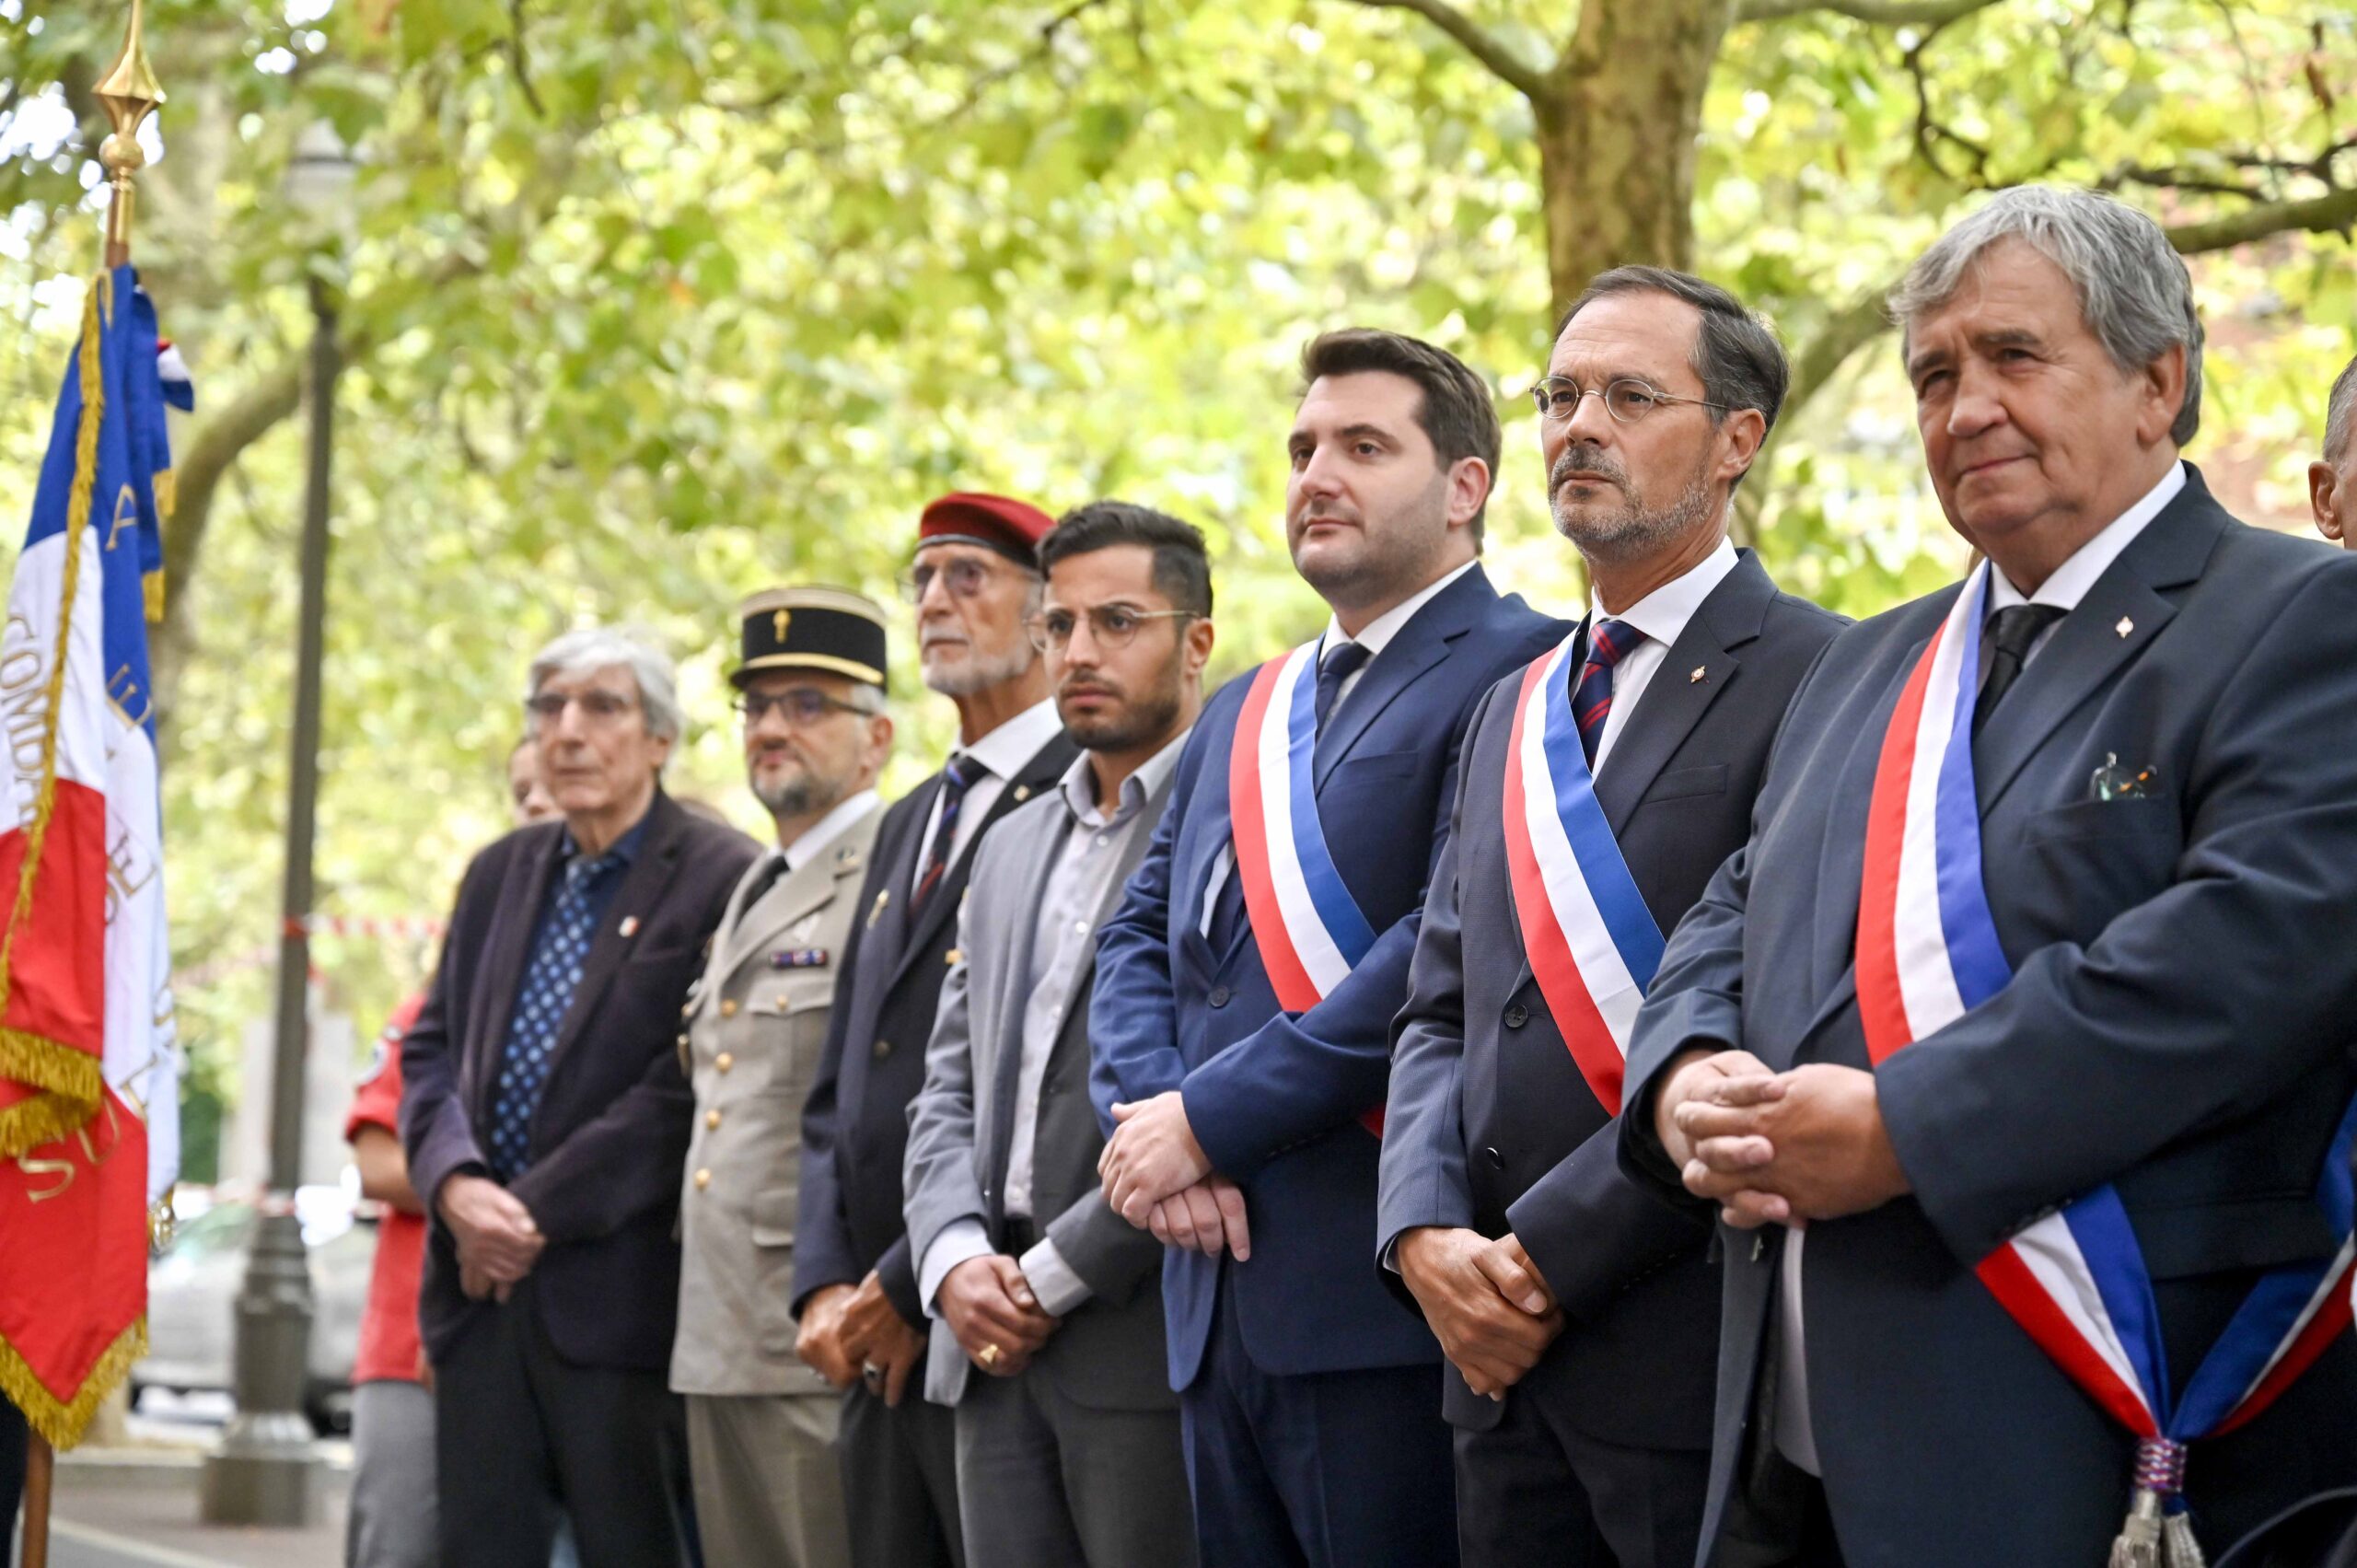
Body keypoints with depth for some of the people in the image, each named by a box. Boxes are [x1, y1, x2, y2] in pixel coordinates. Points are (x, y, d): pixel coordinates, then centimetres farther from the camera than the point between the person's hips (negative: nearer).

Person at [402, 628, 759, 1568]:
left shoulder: (720, 881, -6)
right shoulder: (502, 874, 17)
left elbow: (687, 1086, -13)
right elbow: (431, 1048, 15)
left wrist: (538, 1210, -13)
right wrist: (455, 1182, -5)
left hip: (619, 1293, -6)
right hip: (481, 1285, 6)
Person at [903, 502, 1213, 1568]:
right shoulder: (1012, 848, 21)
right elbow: (950, 1086, 17)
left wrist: (1054, 1273, -13)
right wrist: (955, 1260, -1)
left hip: (1151, 1339, -7)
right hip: (1000, 1352, 7)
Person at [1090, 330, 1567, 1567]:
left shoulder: (1516, 672, -5)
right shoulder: (1241, 715, 23)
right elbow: (1139, 938, 16)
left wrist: (1213, 1118, -15)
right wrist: (1149, 1117, -5)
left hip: (1386, 1309, -8)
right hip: (1219, 1310, 8)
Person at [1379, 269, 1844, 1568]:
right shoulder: (1510, 710, 19)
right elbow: (1440, 1008, 16)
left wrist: (1547, 1252, -15)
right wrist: (1426, 1232, -3)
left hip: (1694, 1357, -7)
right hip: (1499, 1350, 7)